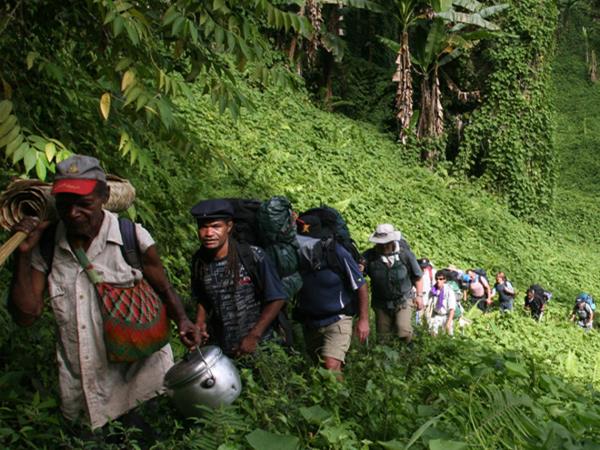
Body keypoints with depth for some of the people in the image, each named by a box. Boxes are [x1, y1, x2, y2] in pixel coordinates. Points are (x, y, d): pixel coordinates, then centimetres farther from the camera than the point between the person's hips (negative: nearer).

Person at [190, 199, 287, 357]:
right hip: (219, 348, 3)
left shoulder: (253, 256, -17)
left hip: (259, 346, -3)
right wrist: (200, 322, -5)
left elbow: (276, 299, -11)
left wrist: (254, 336, -13)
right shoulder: (198, 261, -4)